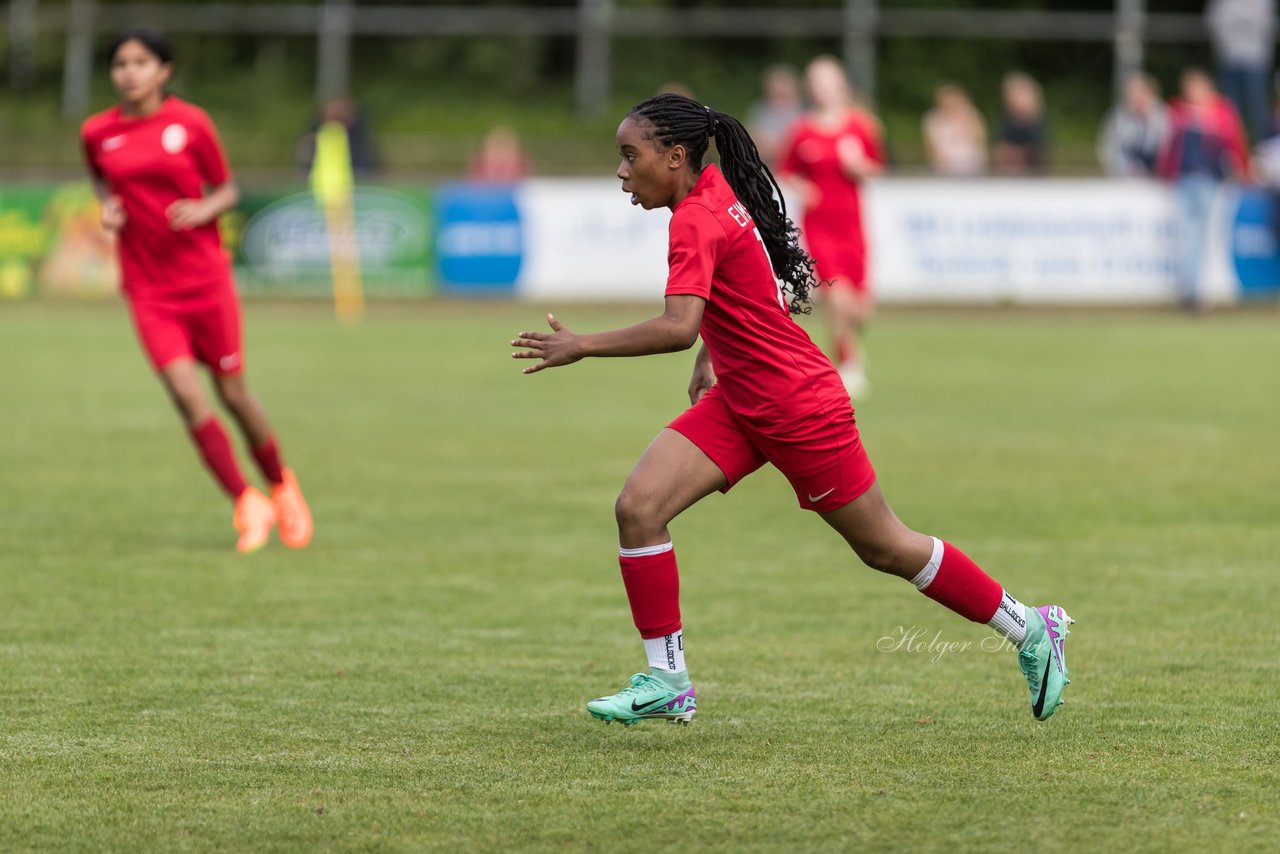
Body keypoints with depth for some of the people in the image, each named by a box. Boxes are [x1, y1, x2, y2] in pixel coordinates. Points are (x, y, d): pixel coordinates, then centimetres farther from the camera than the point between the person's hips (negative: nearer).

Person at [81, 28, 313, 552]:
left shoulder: (190, 123, -4)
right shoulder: (97, 133, 1)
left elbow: (227, 190, 5)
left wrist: (203, 209, -16)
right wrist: (108, 207, 1)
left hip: (205, 277, -1)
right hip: (148, 288, 1)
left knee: (232, 392, 6)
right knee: (186, 396, -13)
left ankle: (281, 488, 30)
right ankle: (247, 506, -1)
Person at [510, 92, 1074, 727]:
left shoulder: (696, 221, -24)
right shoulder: (717, 193, 4)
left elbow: (679, 327, -37)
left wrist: (581, 347, -33)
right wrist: (711, 358, 20)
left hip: (800, 411, -9)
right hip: (738, 402, 9)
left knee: (884, 547, 5)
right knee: (638, 507, -7)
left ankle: (1032, 630, 22)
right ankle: (667, 681, -2)